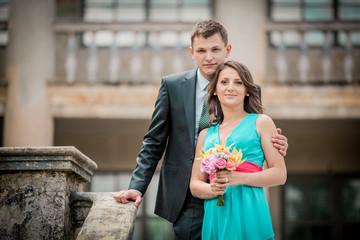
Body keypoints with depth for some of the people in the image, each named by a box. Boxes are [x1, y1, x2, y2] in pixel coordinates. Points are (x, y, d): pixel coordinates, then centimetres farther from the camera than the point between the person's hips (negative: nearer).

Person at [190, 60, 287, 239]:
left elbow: (279, 174, 1)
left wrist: (239, 178, -13)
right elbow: (195, 185, 15)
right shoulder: (206, 134, 16)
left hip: (248, 214, -3)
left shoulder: (261, 122, 6)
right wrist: (212, 188, -7)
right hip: (215, 216, 3)